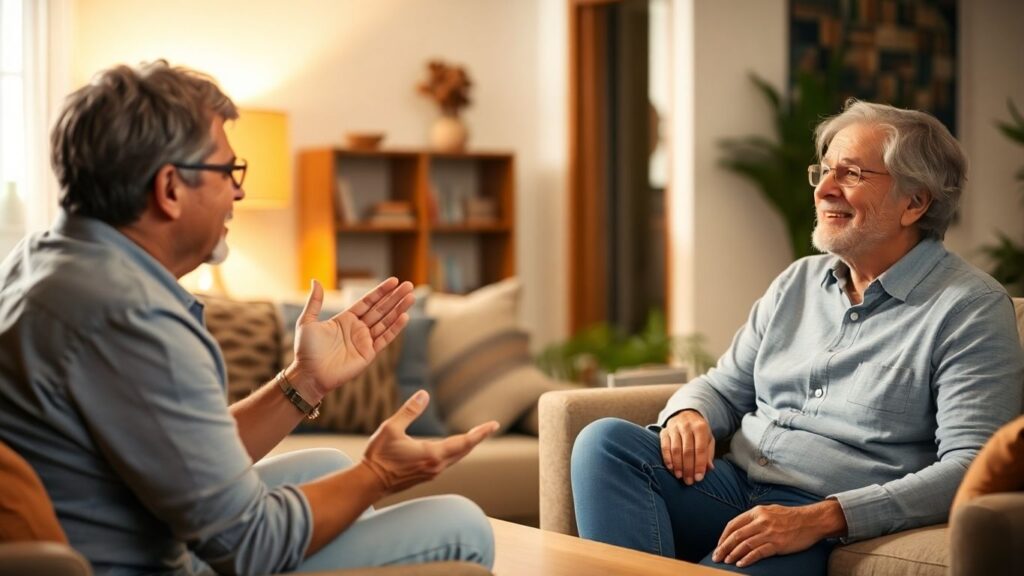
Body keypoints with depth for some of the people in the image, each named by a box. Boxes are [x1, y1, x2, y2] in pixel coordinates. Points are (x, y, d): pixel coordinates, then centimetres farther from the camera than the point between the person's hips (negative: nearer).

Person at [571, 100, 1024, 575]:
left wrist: (819, 518, -24)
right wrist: (687, 414, -3)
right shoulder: (799, 281, 18)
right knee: (606, 441, -19)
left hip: (832, 529, -7)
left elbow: (972, 469, -15)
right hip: (736, 489, 8)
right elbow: (724, 387, 25)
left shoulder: (972, 308, -4)